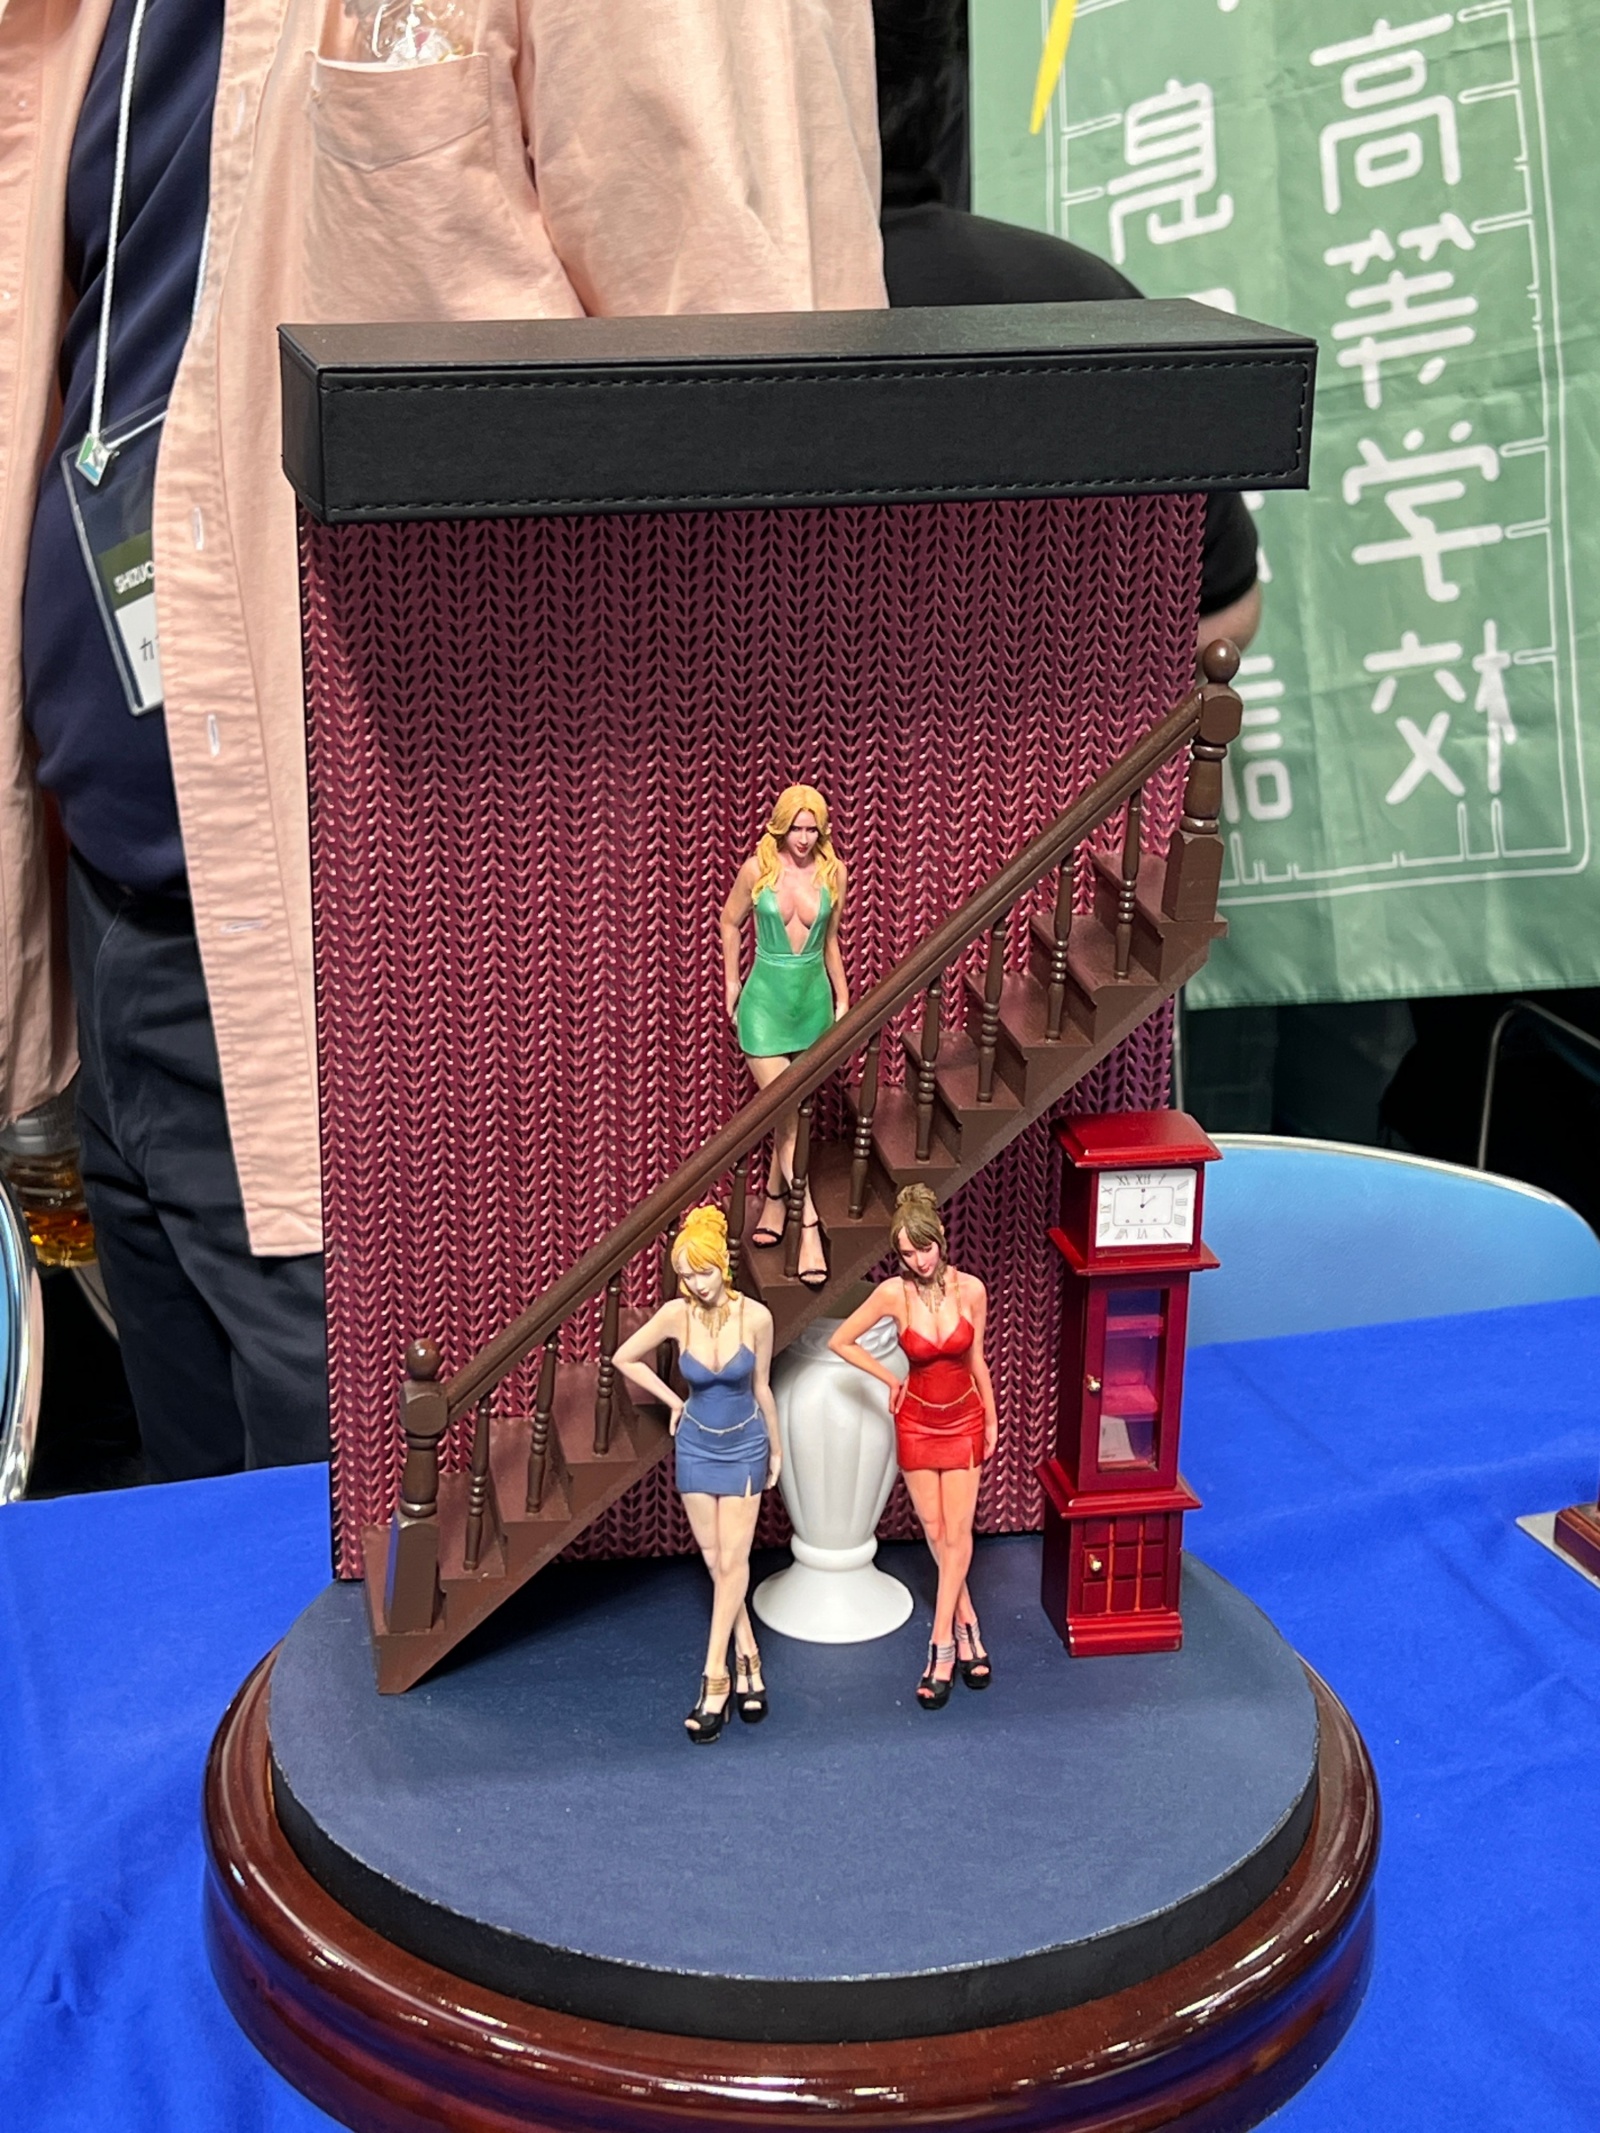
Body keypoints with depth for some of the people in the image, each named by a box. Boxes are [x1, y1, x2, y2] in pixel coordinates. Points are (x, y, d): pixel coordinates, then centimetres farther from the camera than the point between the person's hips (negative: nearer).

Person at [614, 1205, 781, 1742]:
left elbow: (761, 1387, -2)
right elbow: (625, 1359, 2)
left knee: (731, 1562, -3)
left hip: (744, 1446, -1)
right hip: (696, 1446, 1)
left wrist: (775, 1449, 8)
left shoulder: (755, 1316, -16)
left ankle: (715, 1677, 0)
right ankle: (747, 1659, 19)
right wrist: (673, 1402, 5)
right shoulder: (676, 1315, -15)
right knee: (716, 1562, 6)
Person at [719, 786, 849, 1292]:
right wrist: (731, 985, 8)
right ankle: (808, 1225, -9)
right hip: (766, 997, -3)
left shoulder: (832, 872, -2)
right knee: (787, 1113, -8)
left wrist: (842, 996, 13)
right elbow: (730, 923, 6)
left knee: (794, 1110, 11)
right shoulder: (757, 869, -9)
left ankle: (775, 1198, 30)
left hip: (814, 995, 3)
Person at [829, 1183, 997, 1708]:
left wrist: (991, 1422, 10)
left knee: (956, 1533, -3)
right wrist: (891, 1380, 1)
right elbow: (840, 1341, -4)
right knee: (936, 1534, 5)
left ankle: (942, 1650, -1)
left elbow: (976, 1360, 2)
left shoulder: (971, 1290, -12)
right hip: (917, 1423, 0)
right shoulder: (894, 1294, -16)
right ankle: (967, 1627, 21)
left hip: (964, 1421, 0)